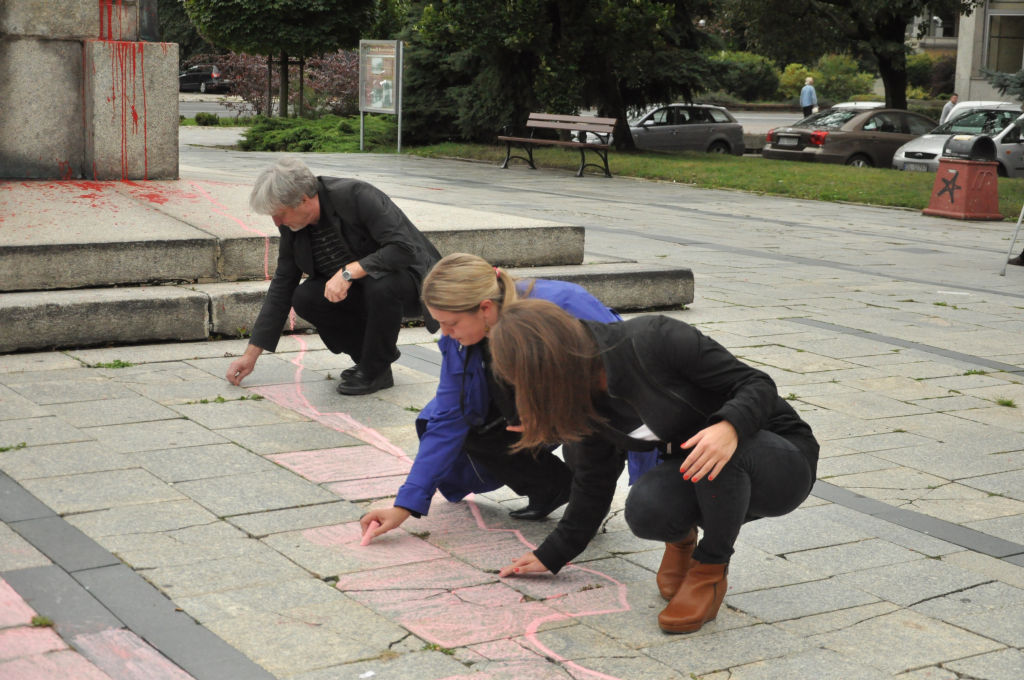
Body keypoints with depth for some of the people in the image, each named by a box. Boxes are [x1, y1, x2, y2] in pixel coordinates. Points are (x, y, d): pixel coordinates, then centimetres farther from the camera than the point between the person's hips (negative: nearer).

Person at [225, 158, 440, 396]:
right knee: (304, 298, -17)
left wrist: (349, 271, -38)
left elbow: (404, 248, -33)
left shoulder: (356, 196, -28)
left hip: (409, 280, -6)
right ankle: (374, 354, 3)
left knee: (381, 285, -38)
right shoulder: (292, 225, -7)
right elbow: (282, 287, 0)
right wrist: (251, 354, -2)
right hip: (358, 287, 6)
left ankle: (376, 371, -14)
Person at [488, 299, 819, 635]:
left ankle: (710, 569, -15)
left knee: (721, 454, -39)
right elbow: (594, 481, 9)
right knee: (645, 508, -27)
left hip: (783, 462, -5)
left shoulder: (654, 340, -26)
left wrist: (730, 427, -42)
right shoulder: (588, 401, -4)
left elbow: (758, 384, -22)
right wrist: (551, 556, 14)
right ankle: (682, 538, 7)